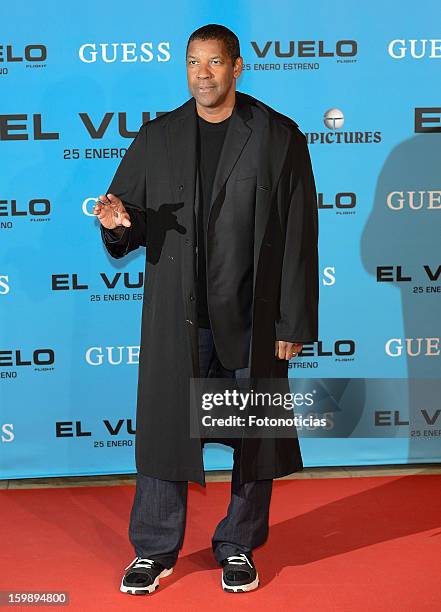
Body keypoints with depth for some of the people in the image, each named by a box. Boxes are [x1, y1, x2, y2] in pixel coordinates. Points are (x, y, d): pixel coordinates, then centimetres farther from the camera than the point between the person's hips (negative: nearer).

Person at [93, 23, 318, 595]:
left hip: (252, 316, -1)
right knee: (164, 426, 5)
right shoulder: (157, 138, 6)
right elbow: (130, 221, 10)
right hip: (177, 316, 1)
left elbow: (298, 238, -3)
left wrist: (294, 322, -6)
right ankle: (154, 550, 22)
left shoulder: (279, 137, -1)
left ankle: (239, 545, 27)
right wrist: (120, 223, -15)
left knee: (254, 433, 8)